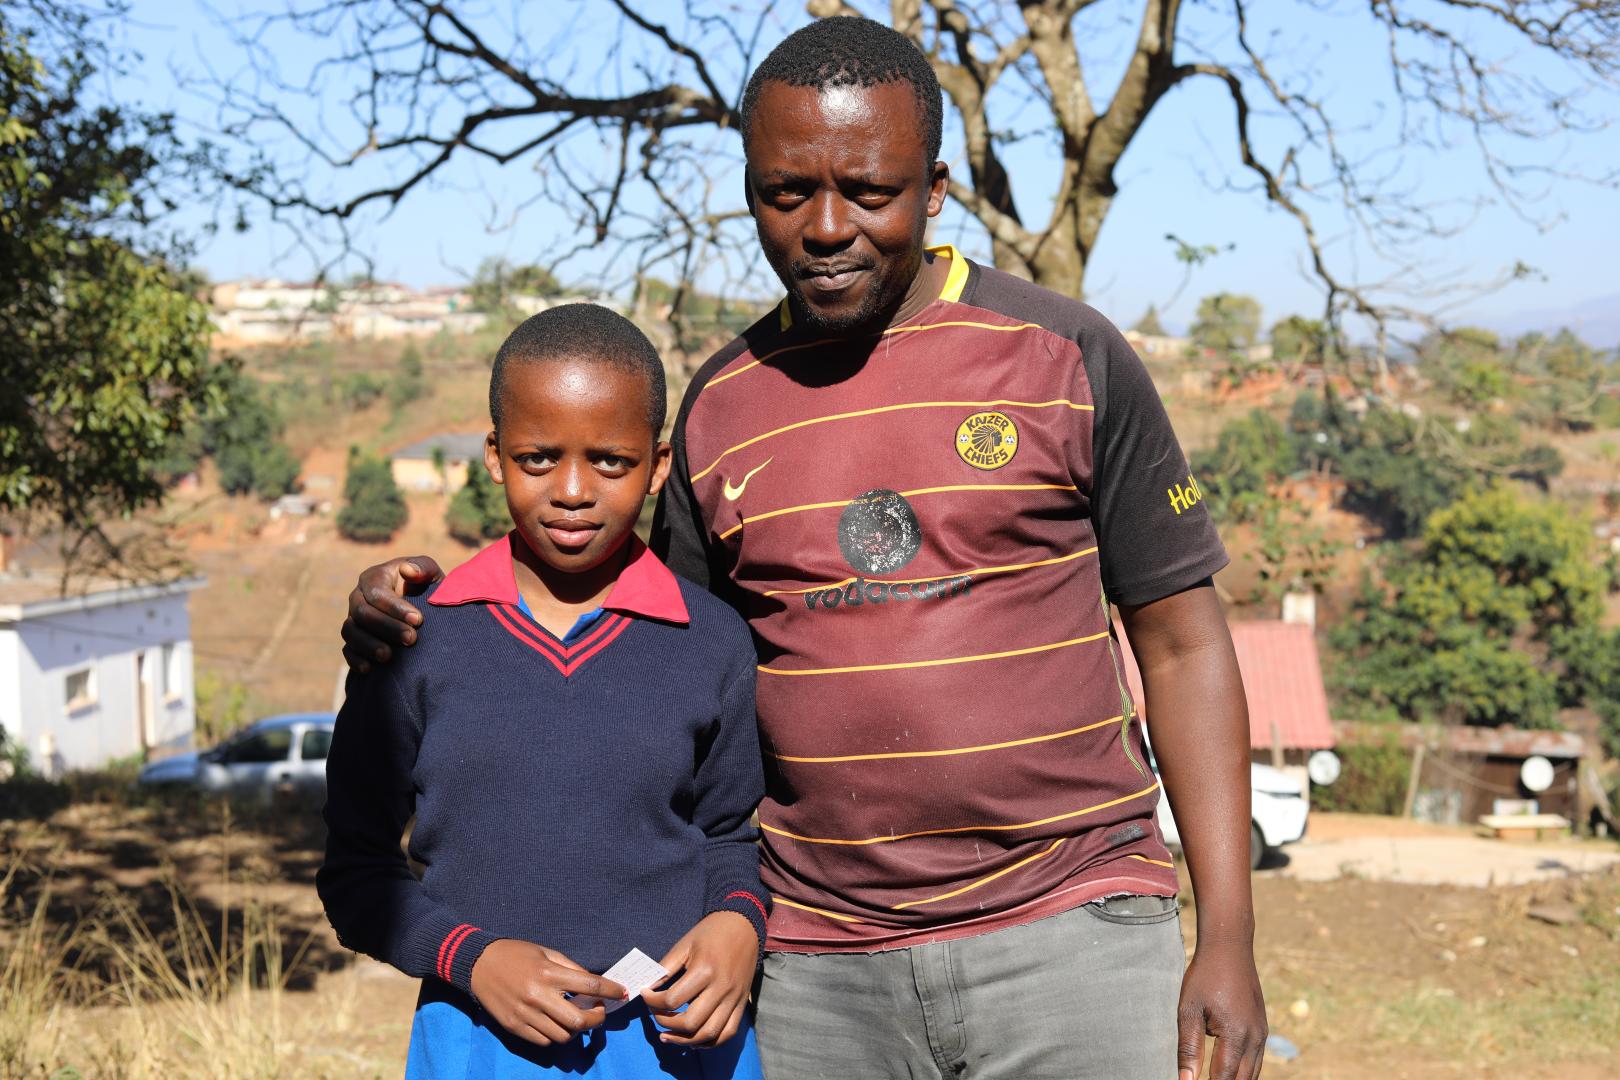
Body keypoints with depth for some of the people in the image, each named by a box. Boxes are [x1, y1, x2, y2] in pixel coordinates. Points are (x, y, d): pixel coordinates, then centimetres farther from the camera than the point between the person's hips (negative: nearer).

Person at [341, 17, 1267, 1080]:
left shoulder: (1066, 355, -2)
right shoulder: (720, 405, 6)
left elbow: (1183, 642, 2)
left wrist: (1228, 934, -3)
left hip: (1068, 925, -2)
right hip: (815, 966, 3)